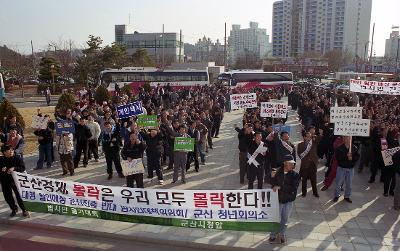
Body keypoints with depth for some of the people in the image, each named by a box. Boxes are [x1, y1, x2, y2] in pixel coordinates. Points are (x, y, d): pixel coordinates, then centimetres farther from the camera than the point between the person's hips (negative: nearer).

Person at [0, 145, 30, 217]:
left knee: (19, 195, -9)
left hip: (15, 179, -3)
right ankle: (14, 209, 34)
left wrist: (14, 168, -27)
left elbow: (23, 168, -13)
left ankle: (24, 210, 7)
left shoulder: (17, 158, -8)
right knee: (7, 196, 10)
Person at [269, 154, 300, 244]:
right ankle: (273, 236, 28)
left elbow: (293, 188, -22)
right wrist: (273, 177, -17)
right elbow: (273, 184, 3)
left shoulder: (295, 175, -12)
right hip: (278, 199, 0)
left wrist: (280, 187, -26)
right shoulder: (278, 172, -8)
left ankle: (281, 235, 39)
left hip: (288, 201, 0)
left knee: (284, 220, 17)